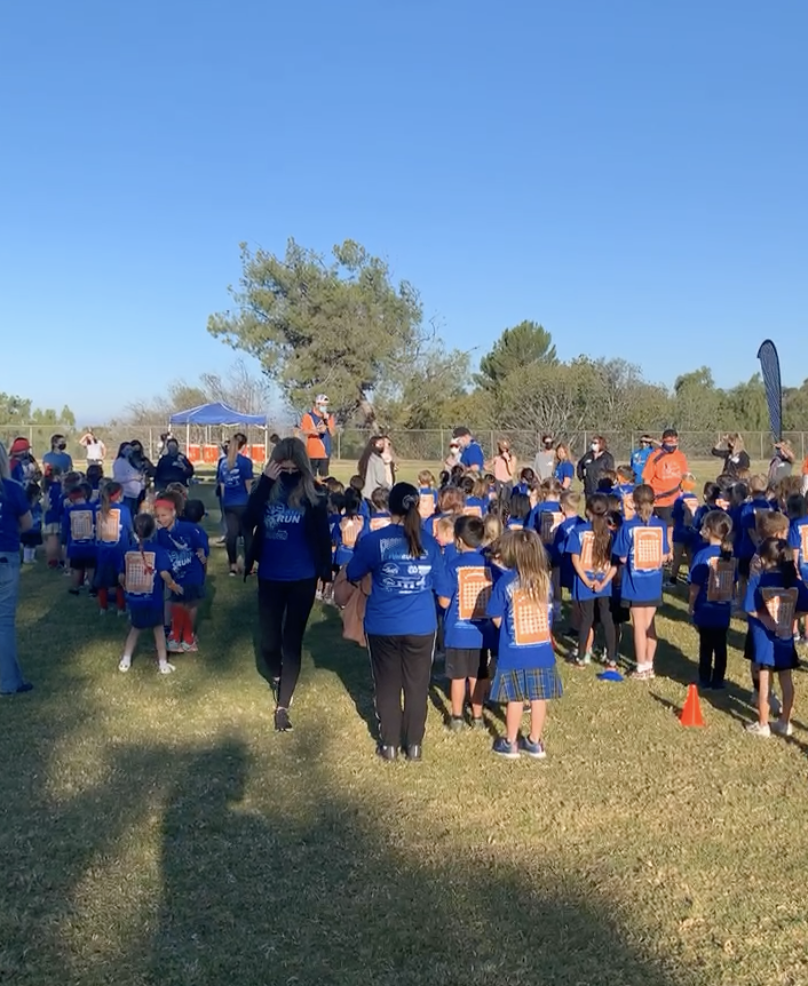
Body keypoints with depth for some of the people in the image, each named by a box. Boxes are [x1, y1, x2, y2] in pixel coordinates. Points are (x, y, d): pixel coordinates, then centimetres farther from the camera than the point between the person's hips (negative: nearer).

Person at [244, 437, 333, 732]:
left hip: (302, 579, -1)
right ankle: (277, 677, 41)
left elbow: (323, 536, -1)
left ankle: (283, 705, 13)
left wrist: (326, 573, -1)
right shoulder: (265, 487, -3)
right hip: (270, 577, 2)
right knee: (269, 641, 8)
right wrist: (265, 482, -23)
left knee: (292, 641, 4)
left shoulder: (312, 493, -7)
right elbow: (248, 523, -18)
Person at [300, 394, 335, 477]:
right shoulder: (308, 416, -2)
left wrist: (327, 421, -7)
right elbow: (303, 432, -9)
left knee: (324, 475, 8)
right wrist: (315, 431, -25)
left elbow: (333, 433, 6)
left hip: (325, 452, 5)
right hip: (313, 452, -4)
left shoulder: (329, 417, 13)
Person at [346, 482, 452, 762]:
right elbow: (444, 595, 3)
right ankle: (414, 744, 21)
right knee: (417, 686, 13)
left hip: (383, 626, -1)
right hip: (421, 626, 1)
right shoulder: (429, 542, -2)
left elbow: (353, 575, 6)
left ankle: (389, 744, 21)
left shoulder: (373, 540, -9)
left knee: (387, 686, 13)